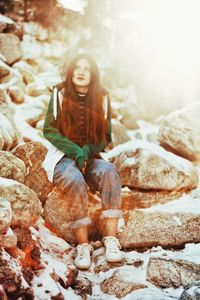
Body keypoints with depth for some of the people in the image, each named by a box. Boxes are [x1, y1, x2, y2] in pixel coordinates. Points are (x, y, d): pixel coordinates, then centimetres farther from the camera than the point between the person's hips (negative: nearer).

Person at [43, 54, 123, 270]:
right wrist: (76, 151, -13)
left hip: (91, 157, 2)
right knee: (75, 181, -35)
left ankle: (111, 238, -34)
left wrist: (87, 151, -11)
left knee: (109, 171, -31)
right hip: (63, 157, -2)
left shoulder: (102, 98, 8)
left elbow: (106, 136, 8)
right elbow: (48, 129, -2)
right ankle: (83, 245, -28)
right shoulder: (60, 93, 3)